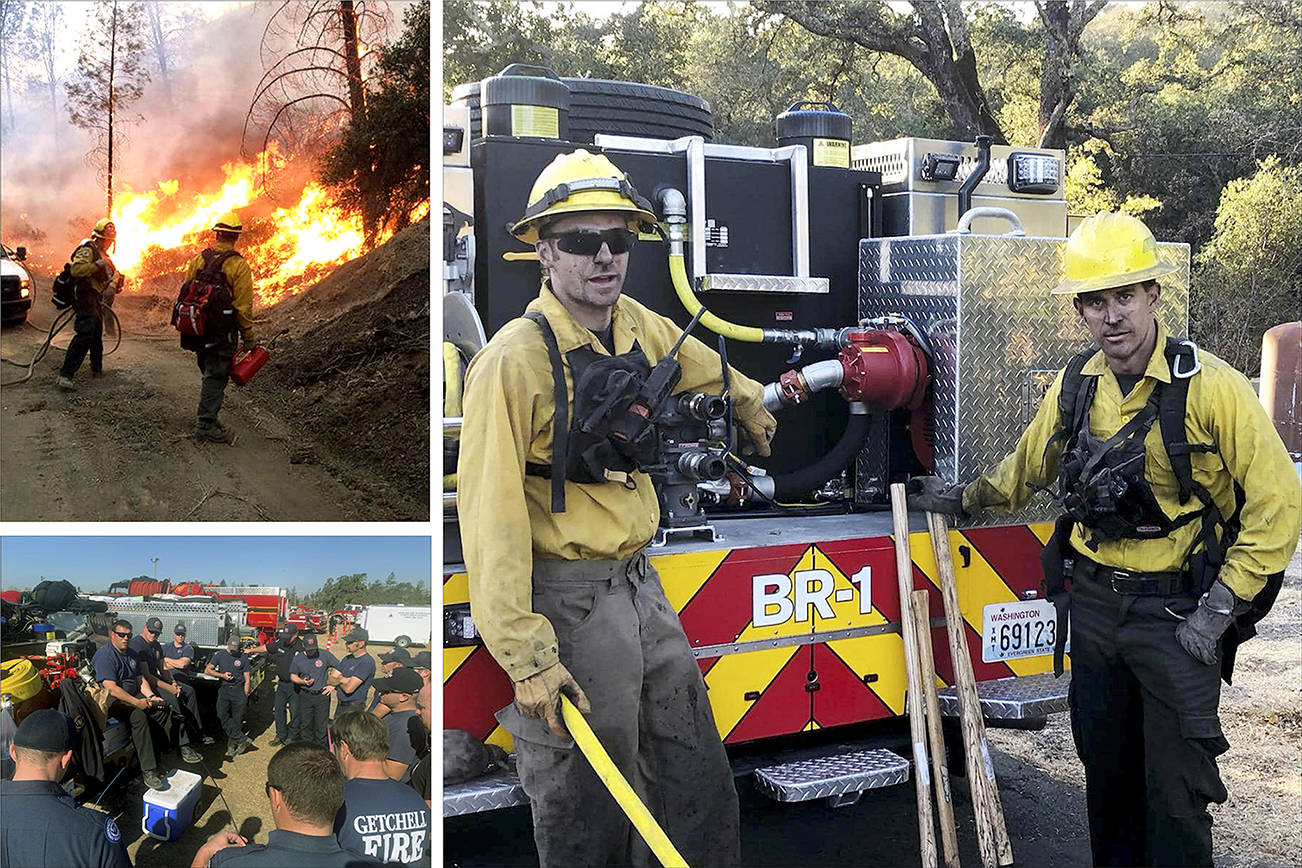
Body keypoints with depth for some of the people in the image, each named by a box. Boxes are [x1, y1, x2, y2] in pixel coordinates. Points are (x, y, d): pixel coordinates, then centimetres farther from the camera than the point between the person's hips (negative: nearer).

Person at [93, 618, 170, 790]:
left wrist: (150, 696, -1)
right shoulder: (105, 655, -15)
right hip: (112, 701, -9)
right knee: (139, 716, -32)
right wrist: (137, 702, -23)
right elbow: (111, 688, -23)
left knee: (161, 708, -5)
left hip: (133, 697, 9)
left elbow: (140, 679, 18)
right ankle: (148, 770, -35)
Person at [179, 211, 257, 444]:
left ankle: (207, 418, 27)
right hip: (223, 333, -6)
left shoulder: (198, 259, 4)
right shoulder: (238, 265, -13)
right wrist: (249, 337, -5)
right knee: (216, 377, 0)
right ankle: (206, 425, 0)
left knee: (210, 374, 19)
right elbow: (243, 306, -14)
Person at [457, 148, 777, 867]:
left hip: (640, 584, 7)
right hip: (571, 601, -7)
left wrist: (752, 409, 45)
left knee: (698, 776, 16)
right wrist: (525, 654, -22)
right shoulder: (513, 359, -18)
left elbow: (708, 370, 28)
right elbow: (491, 515, -21)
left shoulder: (639, 327, 4)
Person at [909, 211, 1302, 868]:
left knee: (1175, 787, -1)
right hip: (1092, 603, 5)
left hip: (1175, 611, -5)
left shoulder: (1209, 387, -15)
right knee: (1106, 773, 16)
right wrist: (963, 500, 26)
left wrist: (1219, 610, -15)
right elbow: (1026, 468, 21)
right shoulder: (1075, 387, 2)